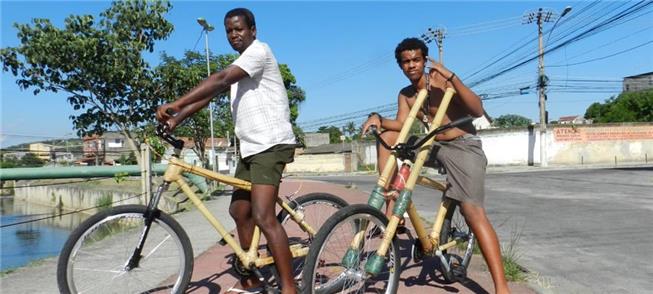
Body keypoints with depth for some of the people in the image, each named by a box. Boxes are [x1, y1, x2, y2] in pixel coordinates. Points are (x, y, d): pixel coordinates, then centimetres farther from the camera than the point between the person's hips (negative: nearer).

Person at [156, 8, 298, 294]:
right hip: (251, 147, 10)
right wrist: (175, 120, -1)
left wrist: (175, 104, -28)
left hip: (271, 144, -10)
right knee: (239, 211, 14)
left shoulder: (259, 50, -7)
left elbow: (219, 80, -21)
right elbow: (209, 93, 12)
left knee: (263, 217, -19)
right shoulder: (239, 66, 23)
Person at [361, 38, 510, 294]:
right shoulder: (405, 95, 7)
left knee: (473, 212, -19)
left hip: (463, 147, -6)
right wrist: (378, 119, -25)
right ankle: (392, 212, -8)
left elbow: (478, 111, -21)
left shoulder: (441, 80, -11)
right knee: (387, 136, -8)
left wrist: (452, 77, -30)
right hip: (434, 146, 6)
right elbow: (401, 124, -7)